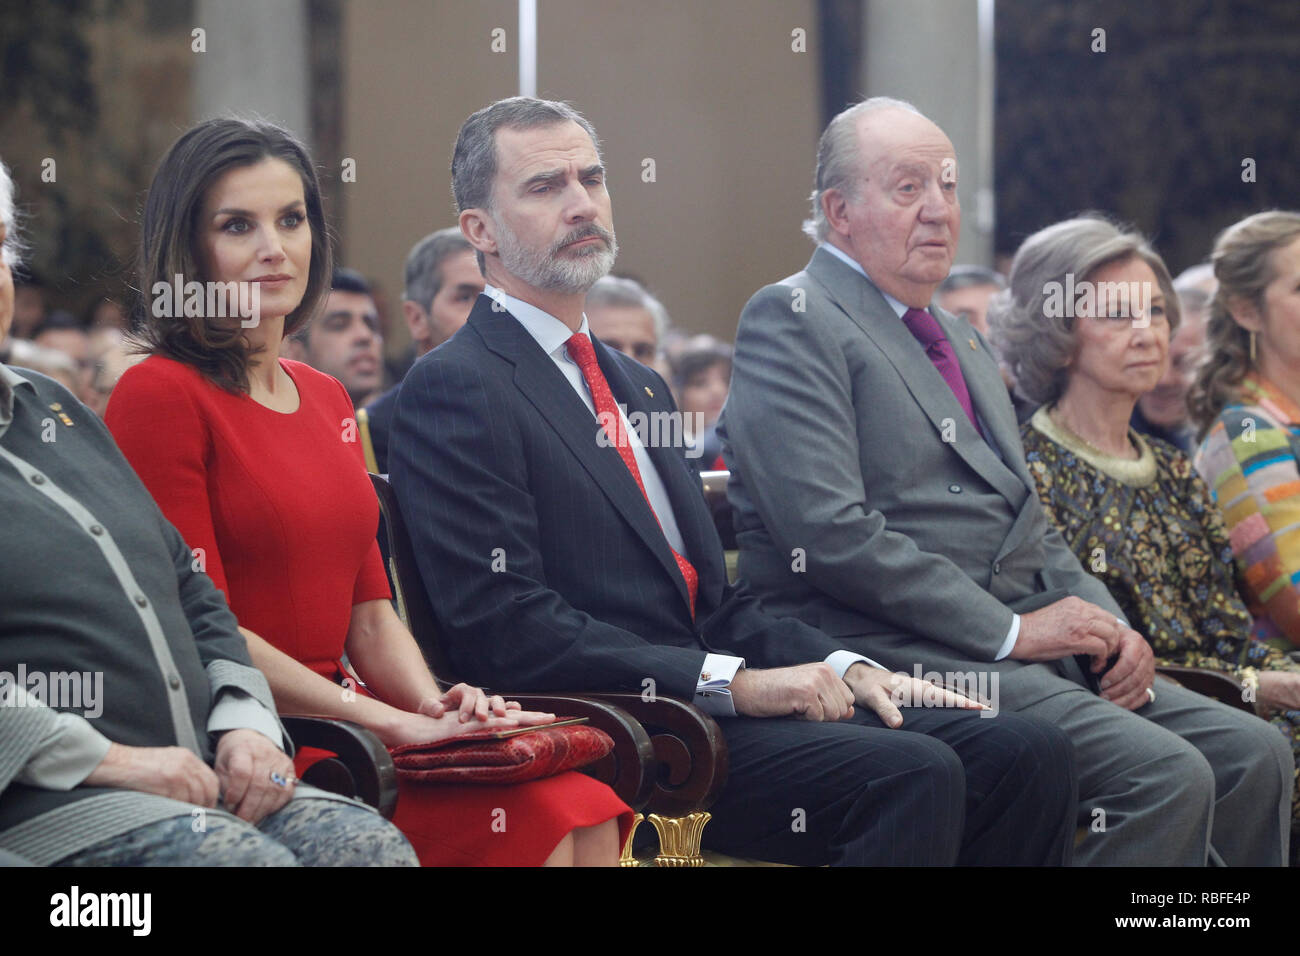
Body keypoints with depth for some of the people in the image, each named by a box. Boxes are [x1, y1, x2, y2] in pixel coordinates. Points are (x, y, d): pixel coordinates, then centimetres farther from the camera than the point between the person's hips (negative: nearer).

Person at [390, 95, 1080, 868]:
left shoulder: (637, 385, 24)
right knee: (912, 774, -29)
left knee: (1027, 755, -11)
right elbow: (505, 624, -16)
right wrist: (734, 684, -18)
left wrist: (843, 667, 4)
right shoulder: (454, 390, -4)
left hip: (711, 703, 9)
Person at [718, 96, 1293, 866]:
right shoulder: (792, 320, -4)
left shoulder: (961, 341, 25)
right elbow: (831, 534, -16)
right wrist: (1011, 630, -15)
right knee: (1167, 775, -24)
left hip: (1022, 646, 9)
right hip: (901, 656, -9)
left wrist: (1105, 625, 4)